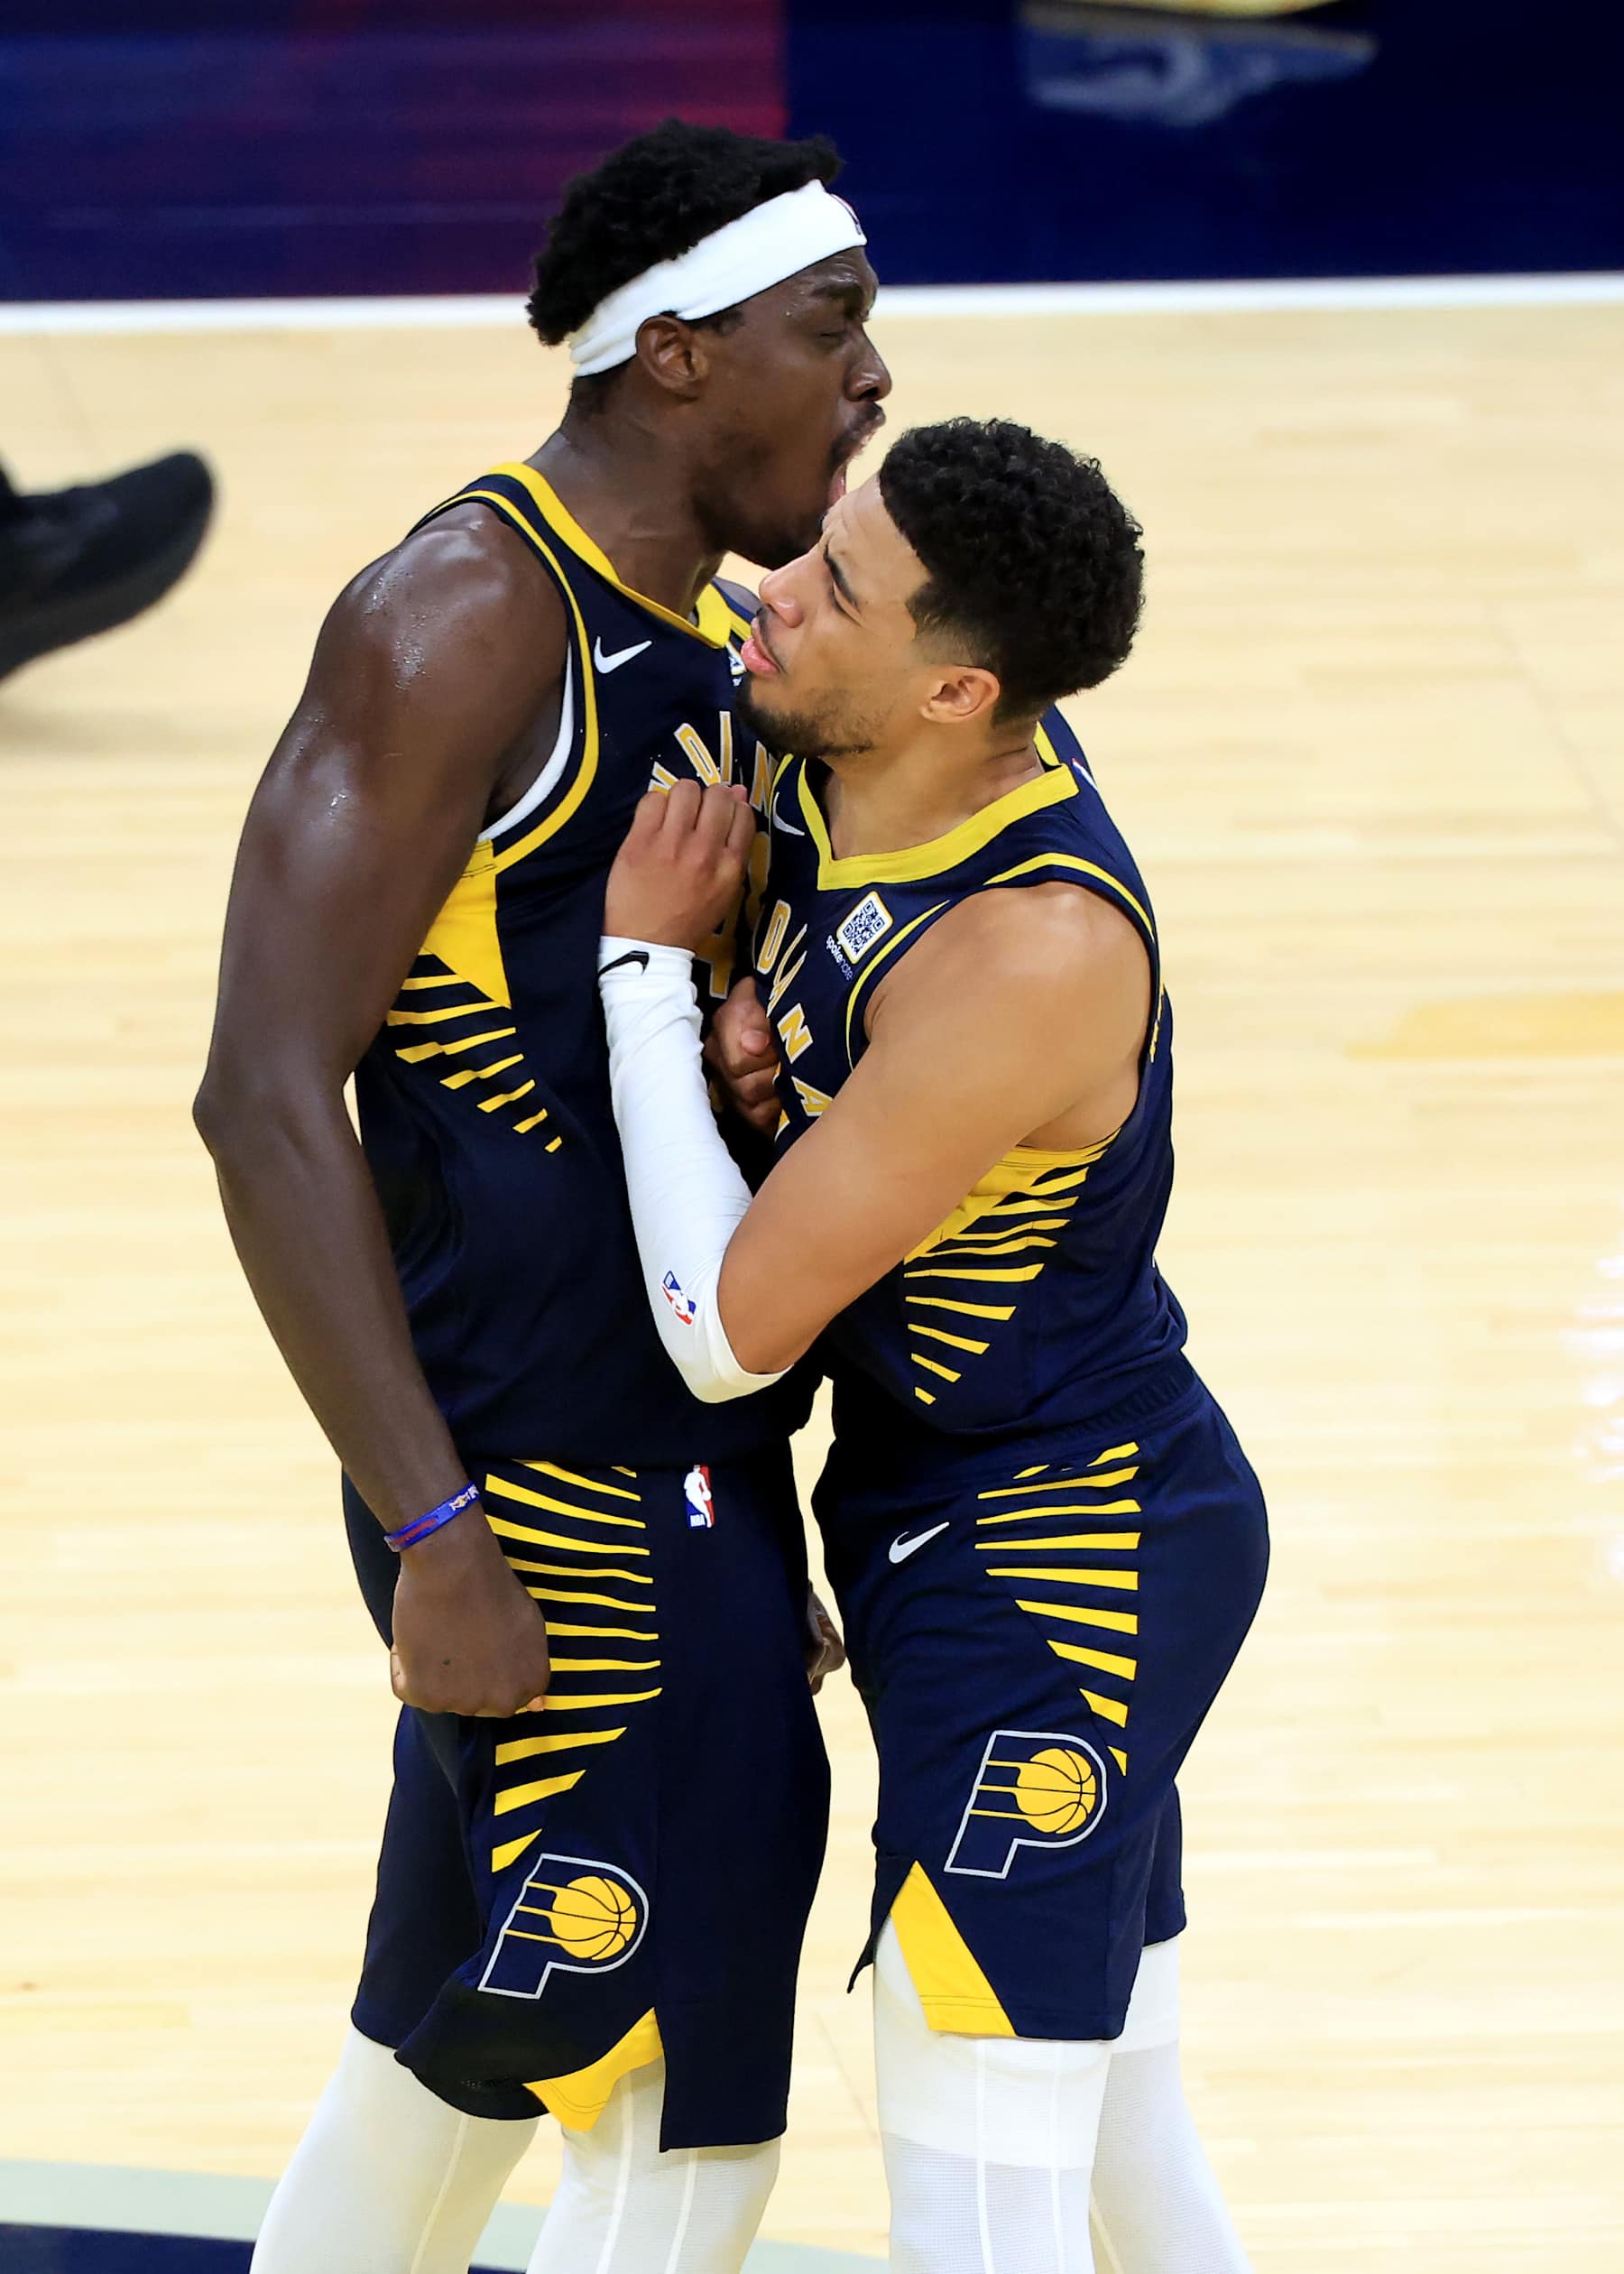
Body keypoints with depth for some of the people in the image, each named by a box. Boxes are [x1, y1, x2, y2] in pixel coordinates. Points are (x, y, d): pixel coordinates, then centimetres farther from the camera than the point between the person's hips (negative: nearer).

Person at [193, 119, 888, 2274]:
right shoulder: (467, 621, -15)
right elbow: (268, 1096, -21)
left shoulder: (732, 638, 12)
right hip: (565, 1507, -9)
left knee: (446, 2072, 19)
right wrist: (438, 1533, -24)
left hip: (693, 1462, 9)